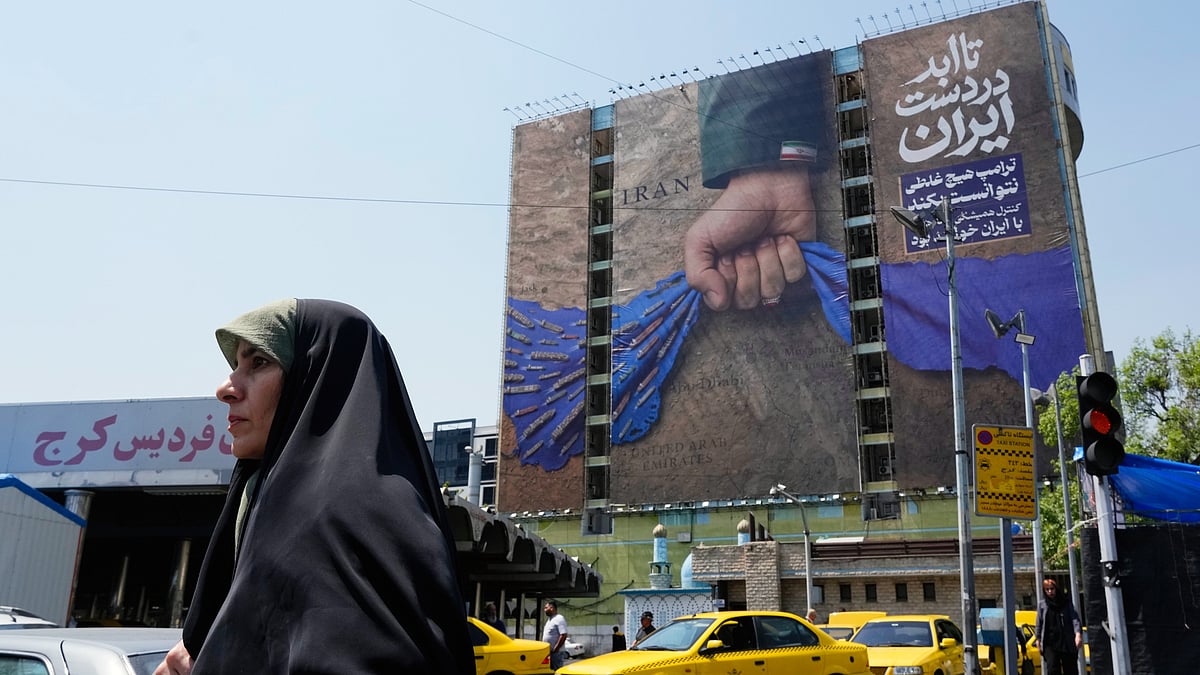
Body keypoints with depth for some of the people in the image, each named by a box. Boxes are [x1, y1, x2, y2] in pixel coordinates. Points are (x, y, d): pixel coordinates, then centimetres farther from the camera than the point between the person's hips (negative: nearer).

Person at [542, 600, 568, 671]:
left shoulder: (559, 619, -12)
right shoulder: (549, 619, 17)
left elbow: (563, 635, -20)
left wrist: (555, 649, -20)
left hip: (556, 652, -9)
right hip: (548, 652, 9)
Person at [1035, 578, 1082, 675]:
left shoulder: (1066, 602, 6)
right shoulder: (1042, 605, 9)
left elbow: (1074, 618, -5)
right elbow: (1039, 623, 11)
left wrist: (1078, 633, -20)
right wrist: (1038, 639, 6)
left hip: (1067, 642, 0)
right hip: (1049, 643, 0)